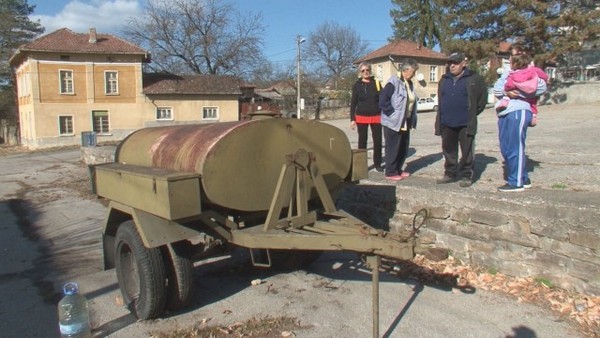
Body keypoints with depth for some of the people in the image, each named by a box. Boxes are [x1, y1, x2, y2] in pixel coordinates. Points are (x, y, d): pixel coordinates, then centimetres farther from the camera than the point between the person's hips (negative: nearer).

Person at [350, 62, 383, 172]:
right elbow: (353, 103, 1)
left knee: (378, 140, 4)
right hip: (362, 117, -1)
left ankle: (377, 163, 17)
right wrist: (352, 119, -4)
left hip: (376, 116, 2)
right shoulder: (357, 85, 0)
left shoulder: (376, 83, 4)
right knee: (362, 141, 5)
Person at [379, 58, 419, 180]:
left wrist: (412, 120, 9)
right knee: (392, 147, 0)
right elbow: (383, 101, -21)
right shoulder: (393, 83, -16)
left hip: (406, 122, 8)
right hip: (393, 122, -8)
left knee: (404, 148, 13)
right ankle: (390, 172, 11)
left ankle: (398, 169, 27)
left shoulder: (409, 83, 11)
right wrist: (393, 114, -17)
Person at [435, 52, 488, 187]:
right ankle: (450, 173, 24)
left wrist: (473, 114, 2)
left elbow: (483, 98, 2)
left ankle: (466, 176, 12)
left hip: (465, 124, -5)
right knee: (448, 151, 12)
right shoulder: (444, 80, 13)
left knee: (467, 151, 3)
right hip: (446, 123, 5)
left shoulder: (474, 79, -2)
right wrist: (440, 117, 12)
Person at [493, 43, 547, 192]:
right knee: (506, 149, 11)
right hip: (504, 114, 8)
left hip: (519, 112, -8)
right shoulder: (507, 74, 20)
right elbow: (496, 89, 7)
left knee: (515, 149, -6)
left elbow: (542, 87, -14)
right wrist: (506, 91, -13)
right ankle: (523, 179, 22)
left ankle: (516, 182, 2)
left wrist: (518, 93, -13)